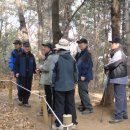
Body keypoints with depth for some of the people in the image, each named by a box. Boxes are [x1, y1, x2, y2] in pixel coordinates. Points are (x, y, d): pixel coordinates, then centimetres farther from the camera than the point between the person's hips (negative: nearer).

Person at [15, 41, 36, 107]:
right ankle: (20, 99, 22)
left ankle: (25, 102, 16)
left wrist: (35, 70, -4)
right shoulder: (20, 55, -2)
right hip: (22, 75, -3)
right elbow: (16, 64, 0)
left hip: (29, 75, 3)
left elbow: (34, 65, 12)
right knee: (21, 88, -4)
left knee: (28, 89, 4)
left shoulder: (31, 56, 7)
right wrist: (16, 72, -8)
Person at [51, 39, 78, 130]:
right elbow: (75, 72, 7)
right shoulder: (72, 58, 1)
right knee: (71, 105, 11)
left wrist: (53, 82, 3)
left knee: (59, 105, 5)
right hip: (70, 86, 4)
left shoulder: (56, 58, -11)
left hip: (59, 86, -3)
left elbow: (52, 72, -9)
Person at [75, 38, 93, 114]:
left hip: (84, 77, -9)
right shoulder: (80, 54, 14)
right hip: (80, 76, 9)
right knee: (81, 92, 14)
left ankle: (89, 108, 0)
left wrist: (83, 75, -21)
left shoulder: (87, 54, -13)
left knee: (83, 92, -7)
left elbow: (88, 65, -18)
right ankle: (84, 106, 25)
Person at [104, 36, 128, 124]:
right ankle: (124, 114, 23)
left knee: (119, 97, -8)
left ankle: (118, 116, -4)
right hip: (120, 78, 11)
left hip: (119, 78, -11)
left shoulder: (118, 53, -16)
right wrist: (108, 68, 4)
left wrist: (106, 67, -2)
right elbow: (113, 64, 20)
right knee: (122, 96, 15)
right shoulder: (119, 53, 19)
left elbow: (112, 64, -20)